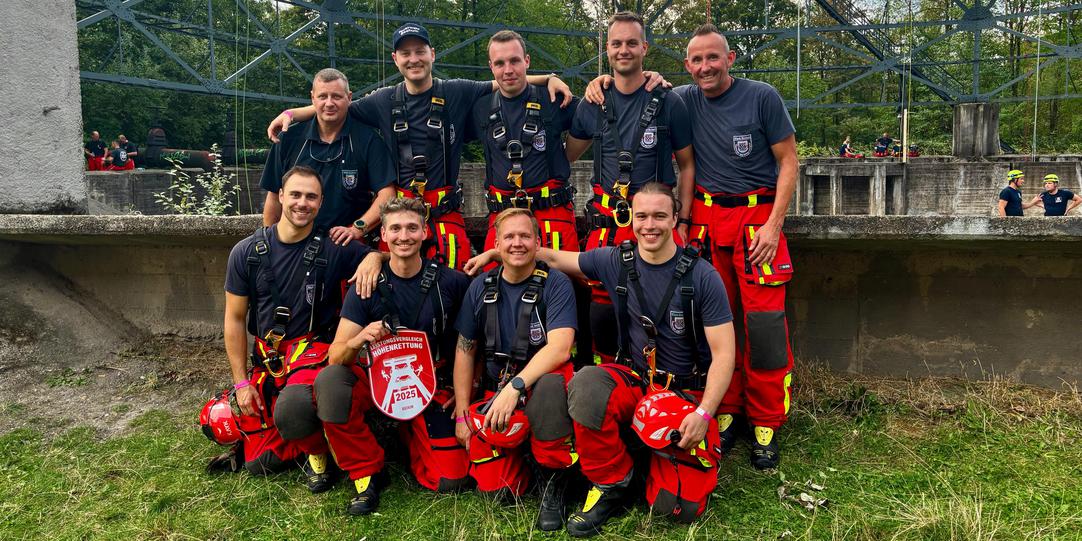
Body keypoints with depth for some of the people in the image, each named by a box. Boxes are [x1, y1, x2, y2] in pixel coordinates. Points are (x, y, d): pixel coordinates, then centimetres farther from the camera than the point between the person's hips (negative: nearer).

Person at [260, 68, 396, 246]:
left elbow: (387, 194, -5)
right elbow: (275, 197, 14)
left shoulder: (367, 140, 1)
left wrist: (358, 228, -17)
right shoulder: (290, 139, 8)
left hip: (347, 244, -1)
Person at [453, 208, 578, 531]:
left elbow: (559, 348, -22)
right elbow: (465, 351, 8)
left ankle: (553, 483, -17)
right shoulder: (481, 288, 3)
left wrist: (515, 386, -33)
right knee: (493, 486, -16)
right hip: (494, 392, 2)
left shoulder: (556, 285, -9)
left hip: (541, 381, -2)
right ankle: (517, 452, 19)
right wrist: (462, 414, 4)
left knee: (549, 386, -39)